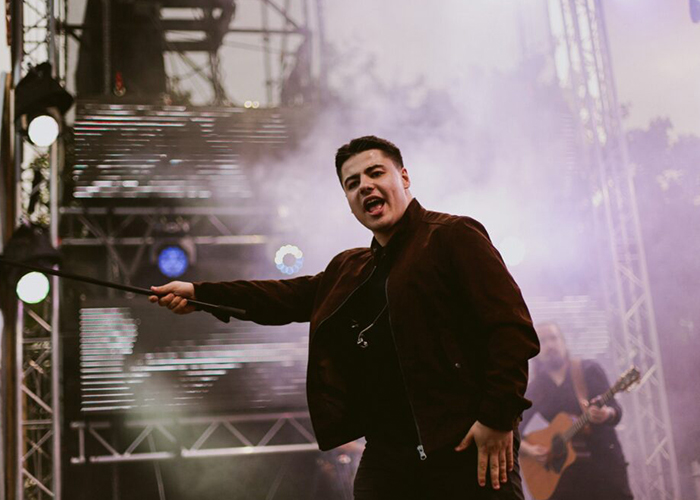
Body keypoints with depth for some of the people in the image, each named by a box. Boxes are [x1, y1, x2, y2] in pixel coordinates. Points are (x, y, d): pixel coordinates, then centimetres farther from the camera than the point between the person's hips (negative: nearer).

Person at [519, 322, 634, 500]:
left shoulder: (589, 370, -2)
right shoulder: (536, 388, 5)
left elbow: (616, 411, -7)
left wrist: (606, 414, -29)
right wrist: (529, 450, -9)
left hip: (604, 460, -2)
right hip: (564, 467, 2)